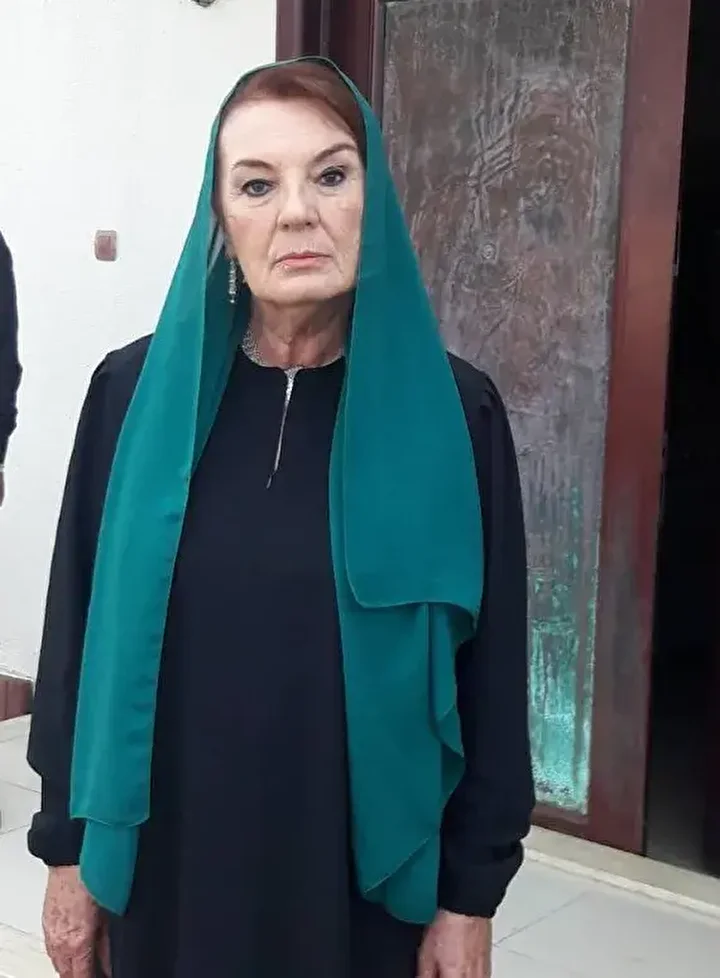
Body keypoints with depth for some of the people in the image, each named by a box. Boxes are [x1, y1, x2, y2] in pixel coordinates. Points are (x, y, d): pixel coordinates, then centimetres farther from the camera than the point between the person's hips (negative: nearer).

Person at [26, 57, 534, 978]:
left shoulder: (453, 411, -8)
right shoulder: (135, 392, -6)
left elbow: (489, 675, -5)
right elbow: (79, 635, 0)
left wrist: (471, 893, -3)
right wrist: (67, 847, 3)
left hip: (370, 872, 0)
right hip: (168, 867, 1)